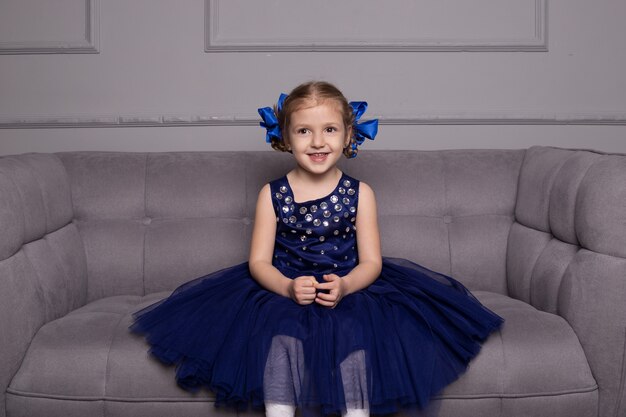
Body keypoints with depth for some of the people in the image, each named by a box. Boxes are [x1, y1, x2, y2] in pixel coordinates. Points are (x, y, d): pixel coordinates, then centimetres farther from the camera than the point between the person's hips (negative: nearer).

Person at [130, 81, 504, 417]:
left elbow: (371, 261, -3)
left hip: (349, 287, 0)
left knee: (355, 331, -29)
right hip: (282, 287, 0)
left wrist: (345, 286, -25)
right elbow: (259, 261, -2)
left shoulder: (359, 194, -1)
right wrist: (288, 287, -24)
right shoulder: (273, 194, 0)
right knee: (281, 332, -28)